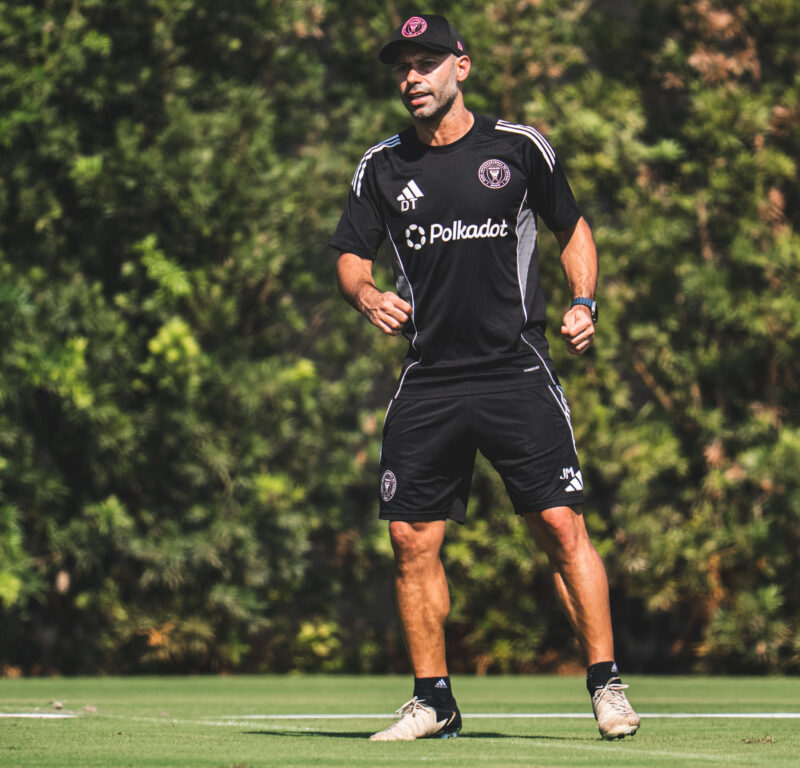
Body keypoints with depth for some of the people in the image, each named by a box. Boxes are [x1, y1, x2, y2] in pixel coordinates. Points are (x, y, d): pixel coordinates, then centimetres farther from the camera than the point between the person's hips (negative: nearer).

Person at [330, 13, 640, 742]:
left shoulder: (521, 148, 3)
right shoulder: (382, 167, 8)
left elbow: (573, 228, 15)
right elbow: (351, 256, 14)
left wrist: (584, 302, -1)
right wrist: (367, 294, -9)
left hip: (517, 373, -3)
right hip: (428, 377, 3)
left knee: (561, 526, -10)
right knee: (413, 540, 0)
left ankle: (607, 685, -1)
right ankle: (434, 699, 12)